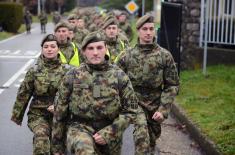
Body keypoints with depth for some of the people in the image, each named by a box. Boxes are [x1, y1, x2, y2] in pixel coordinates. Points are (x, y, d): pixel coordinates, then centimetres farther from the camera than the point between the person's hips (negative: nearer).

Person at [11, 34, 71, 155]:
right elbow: (23, 95, 4)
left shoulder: (66, 71, -3)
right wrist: (17, 116, 9)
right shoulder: (34, 71, -2)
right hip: (38, 114, -1)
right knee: (41, 136, -30)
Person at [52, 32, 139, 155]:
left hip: (109, 131, 2)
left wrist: (109, 132, -12)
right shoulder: (72, 76, -2)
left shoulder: (119, 76, -1)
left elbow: (130, 109, 1)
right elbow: (60, 112, 4)